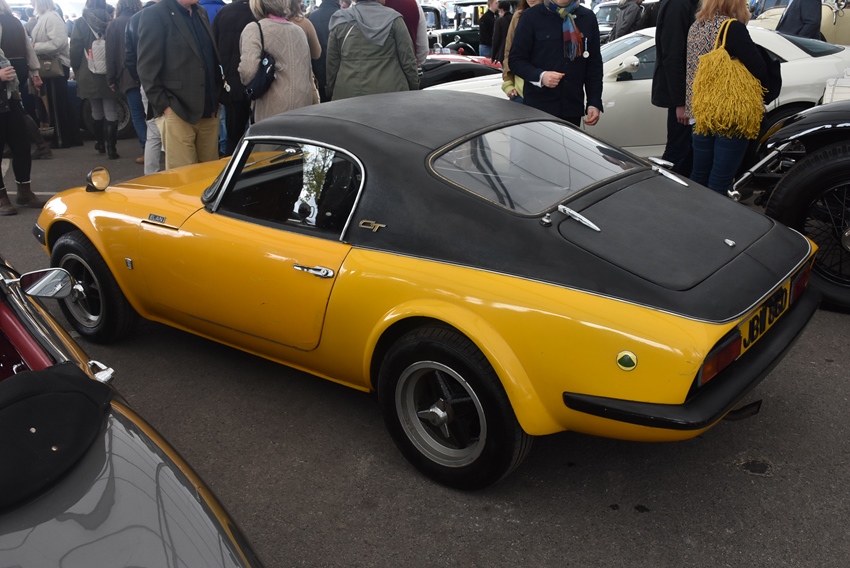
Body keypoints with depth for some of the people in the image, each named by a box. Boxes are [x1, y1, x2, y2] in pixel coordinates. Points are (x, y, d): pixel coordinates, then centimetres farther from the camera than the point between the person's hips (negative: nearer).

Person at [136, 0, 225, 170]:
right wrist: (163, 105, -13)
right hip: (178, 112, -6)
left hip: (210, 110, 6)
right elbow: (146, 68, -8)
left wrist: (218, 93, 9)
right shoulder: (155, 14, -4)